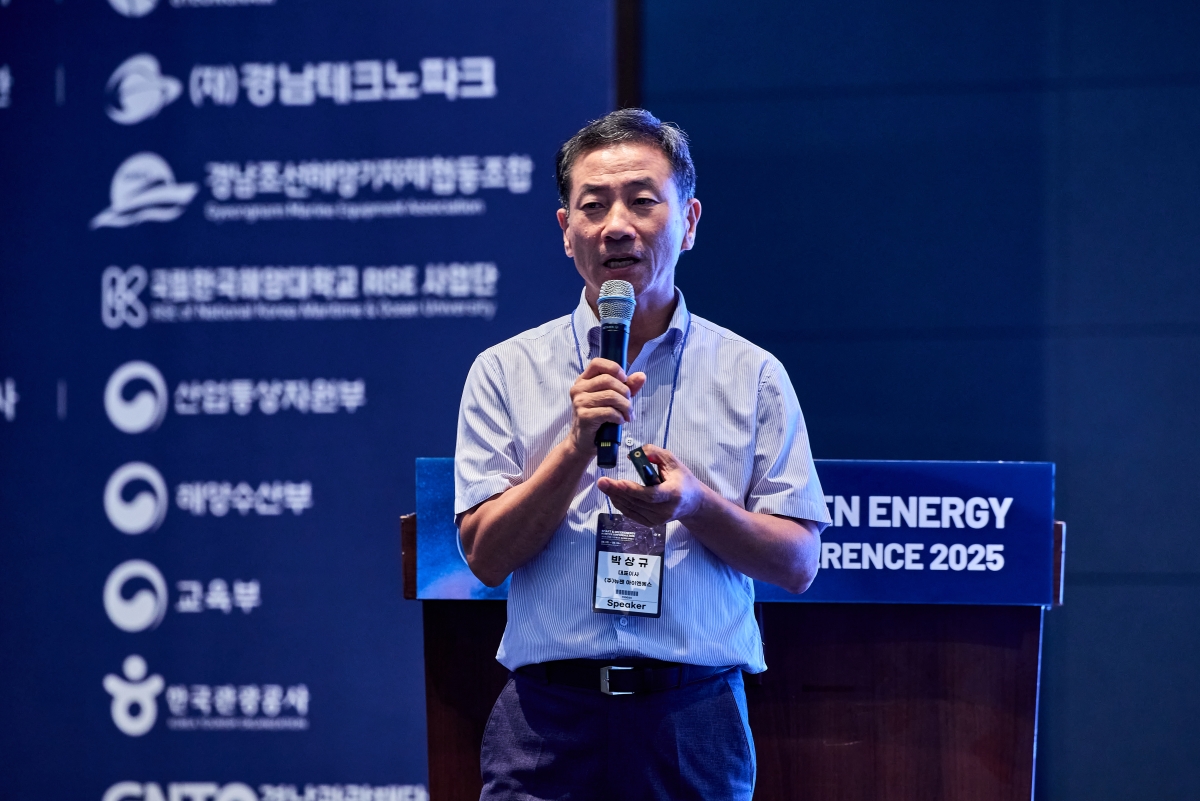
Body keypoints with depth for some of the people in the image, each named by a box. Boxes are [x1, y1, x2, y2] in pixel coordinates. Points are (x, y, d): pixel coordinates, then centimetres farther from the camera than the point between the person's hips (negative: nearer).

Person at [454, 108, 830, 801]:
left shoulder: (754, 376, 5)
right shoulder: (505, 372, 5)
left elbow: (799, 564, 2)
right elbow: (487, 555, -2)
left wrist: (694, 503, -15)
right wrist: (579, 444, -15)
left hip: (695, 723, 0)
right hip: (548, 722, 0)